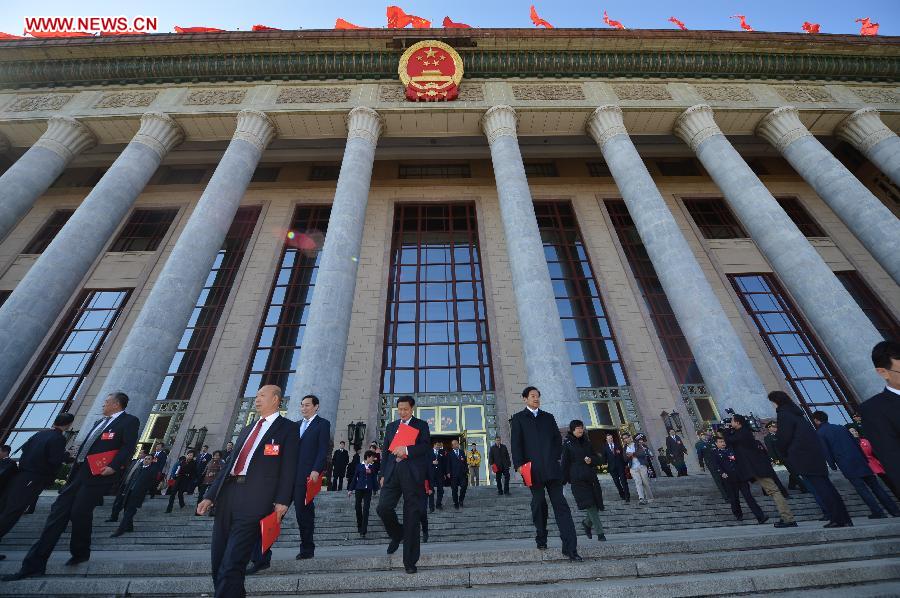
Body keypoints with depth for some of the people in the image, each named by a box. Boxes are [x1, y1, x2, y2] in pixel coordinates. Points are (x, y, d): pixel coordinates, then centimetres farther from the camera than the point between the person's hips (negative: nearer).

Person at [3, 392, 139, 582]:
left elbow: (129, 446, -17)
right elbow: (86, 446, 24)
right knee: (58, 511, 5)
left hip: (98, 474, -8)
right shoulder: (99, 422, 22)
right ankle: (34, 565, 11)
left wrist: (114, 466, -26)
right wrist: (73, 471, 17)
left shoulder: (129, 421, -7)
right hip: (79, 472, 8)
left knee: (80, 513, -5)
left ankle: (80, 553, 20)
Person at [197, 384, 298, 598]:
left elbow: (289, 467, -7)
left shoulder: (288, 428, 1)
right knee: (217, 559, 12)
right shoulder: (247, 429, 24)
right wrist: (210, 495, 15)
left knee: (232, 564, -8)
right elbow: (229, 463, 22)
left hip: (255, 500, -7)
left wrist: (282, 500, -16)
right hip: (227, 494, 7)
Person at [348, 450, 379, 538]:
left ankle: (363, 531, 0)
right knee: (358, 507, 7)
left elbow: (374, 478, 7)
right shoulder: (359, 465, 1)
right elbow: (355, 477, 5)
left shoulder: (372, 466, 5)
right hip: (359, 488, 0)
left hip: (368, 490, 0)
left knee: (366, 509, -4)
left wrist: (375, 489, 4)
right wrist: (351, 489, 6)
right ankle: (359, 525, 31)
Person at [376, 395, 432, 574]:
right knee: (383, 508, -10)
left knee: (412, 517, -1)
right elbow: (386, 451, 18)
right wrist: (383, 474, 12)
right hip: (393, 473, 4)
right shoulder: (391, 426, 18)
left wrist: (407, 449, -17)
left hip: (413, 474, -3)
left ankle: (410, 562, 12)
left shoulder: (421, 425, 6)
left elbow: (426, 446, -6)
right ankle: (396, 534, 23)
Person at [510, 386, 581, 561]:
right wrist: (519, 465, -9)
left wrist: (555, 457, 2)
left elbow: (558, 439, 16)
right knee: (538, 504, 6)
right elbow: (516, 444, -1)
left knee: (560, 504, -2)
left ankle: (570, 548, -3)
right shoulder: (518, 419, 5)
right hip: (533, 469, -2)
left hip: (552, 468, 2)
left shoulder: (548, 417, 16)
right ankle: (541, 539, 23)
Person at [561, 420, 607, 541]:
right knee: (590, 505, -11)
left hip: (591, 477, 5)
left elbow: (598, 458, 17)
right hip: (577, 479, -5)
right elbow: (564, 463, -2)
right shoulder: (567, 444, -1)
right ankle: (599, 532, -2)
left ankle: (586, 523, 31)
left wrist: (591, 460, -6)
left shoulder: (587, 442, 15)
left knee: (596, 503, 5)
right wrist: (563, 480, -4)